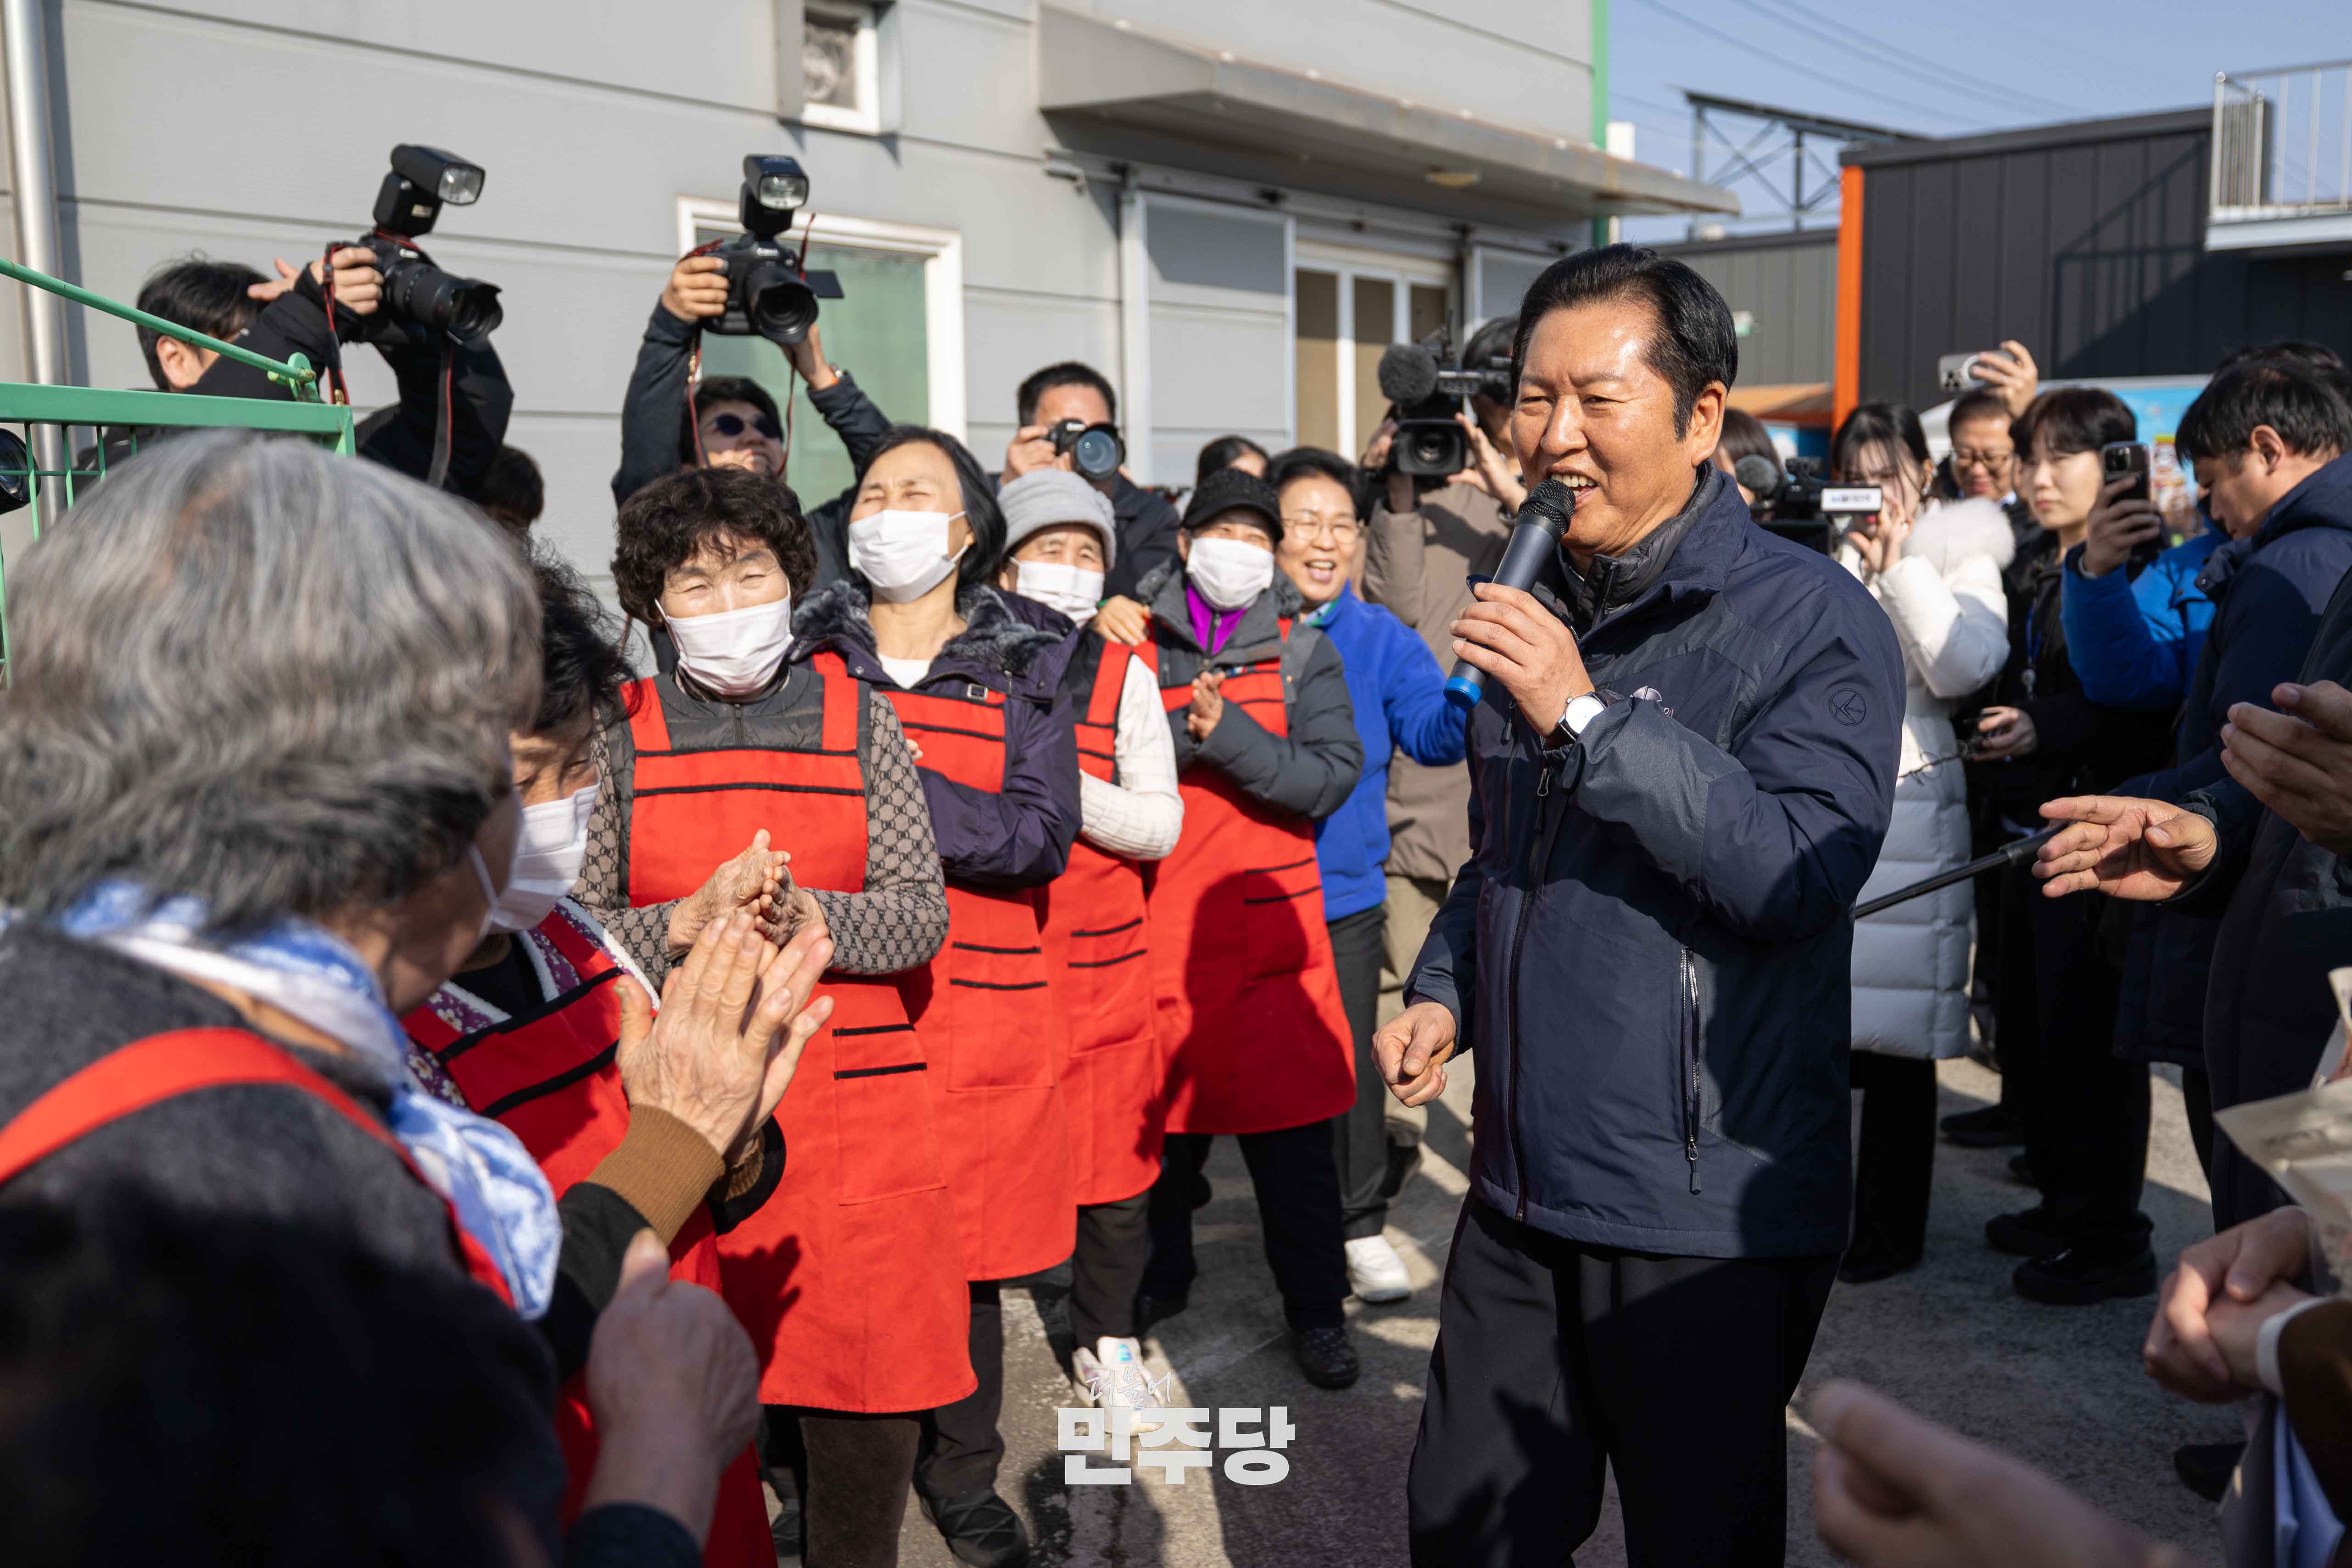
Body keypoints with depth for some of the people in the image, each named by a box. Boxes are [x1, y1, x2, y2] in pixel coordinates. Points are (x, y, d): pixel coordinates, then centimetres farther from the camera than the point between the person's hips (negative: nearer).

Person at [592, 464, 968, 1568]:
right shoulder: (620, 739, 5)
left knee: (866, 1436, 2)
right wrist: (687, 925, -15)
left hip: (854, 1113, 0)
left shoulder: (860, 725, 6)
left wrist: (809, 918, -15)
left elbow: (922, 916, 2)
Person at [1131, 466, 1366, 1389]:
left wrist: (1228, 734, -17)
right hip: (1154, 914, 1)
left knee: (1290, 1123, 3)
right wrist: (1182, 730, -15)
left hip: (1269, 916, 0)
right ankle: (1161, 1273, 33)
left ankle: (1315, 1308, 18)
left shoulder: (1303, 651, 6)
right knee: (1160, 1111, 12)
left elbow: (1332, 779, -7)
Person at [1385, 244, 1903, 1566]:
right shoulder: (1538, 604, 11)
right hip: (1521, 1190, 7)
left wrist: (1587, 716, -28)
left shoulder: (1809, 619, -12)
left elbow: (1801, 871, -27)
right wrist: (1450, 991, 8)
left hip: (1711, 1218, -7)